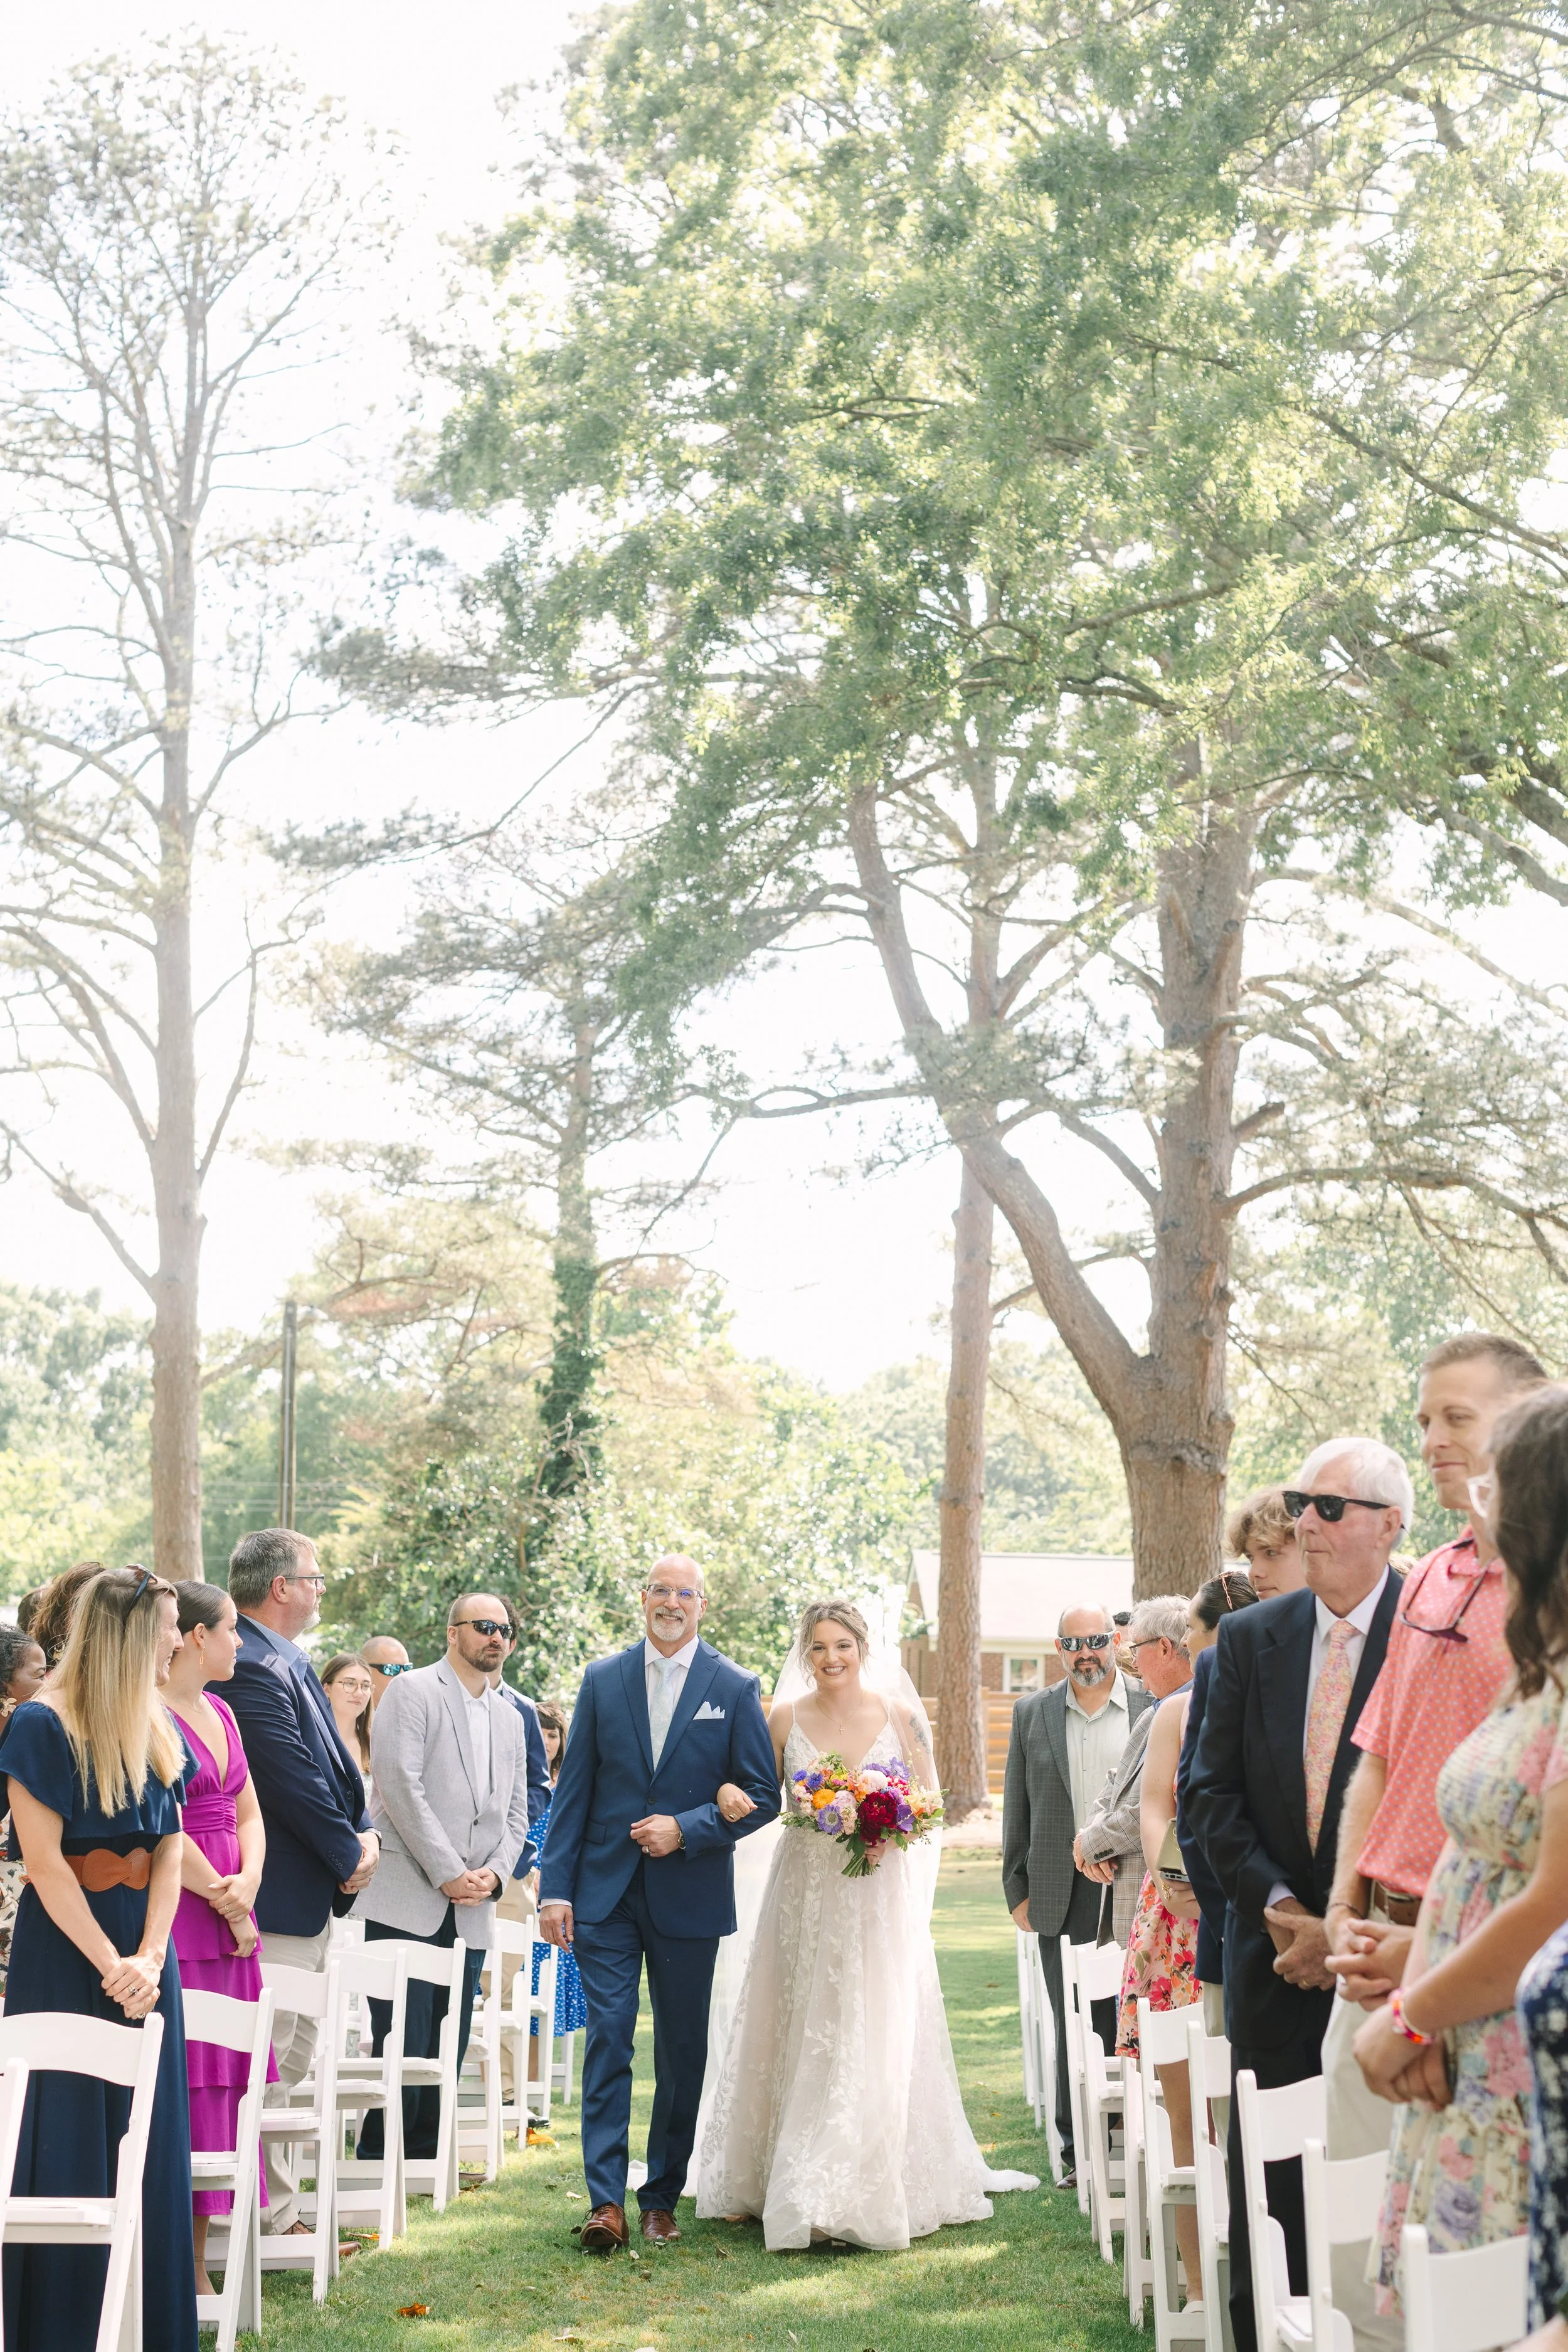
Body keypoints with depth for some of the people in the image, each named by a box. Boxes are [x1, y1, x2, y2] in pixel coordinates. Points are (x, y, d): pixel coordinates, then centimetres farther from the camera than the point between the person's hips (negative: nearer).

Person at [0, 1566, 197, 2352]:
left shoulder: (159, 1731, 9)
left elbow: (169, 1851, 5)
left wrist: (151, 1957, -9)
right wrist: (109, 1963, -18)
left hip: (144, 1949, 6)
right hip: (65, 1950, -6)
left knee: (147, 2136, 8)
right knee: (68, 2145, -1)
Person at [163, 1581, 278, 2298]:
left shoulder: (219, 1713, 17)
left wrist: (249, 1882, -1)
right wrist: (223, 1900, -8)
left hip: (231, 1918, 9)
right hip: (173, 1920, -9)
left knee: (218, 2085, 9)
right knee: (175, 2087, -7)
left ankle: (196, 2268, 15)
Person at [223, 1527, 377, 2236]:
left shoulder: (289, 1663, 14)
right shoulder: (253, 1668, -20)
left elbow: (333, 1761, 17)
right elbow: (295, 1780, -22)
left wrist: (364, 1831, 2)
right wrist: (349, 1858, -12)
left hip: (313, 1897, 11)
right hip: (278, 1898, -11)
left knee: (295, 2054, 16)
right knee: (269, 2057, -3)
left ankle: (279, 2208, 24)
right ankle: (271, 2213, 4)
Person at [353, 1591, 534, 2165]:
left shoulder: (510, 1720, 19)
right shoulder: (413, 1693, -2)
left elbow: (516, 1811, 18)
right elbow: (401, 1785, -12)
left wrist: (494, 1873, -1)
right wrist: (448, 1873, -13)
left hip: (471, 1912, 6)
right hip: (407, 1901, -6)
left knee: (448, 2049, 6)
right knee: (402, 2043, -7)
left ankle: (425, 2158, 14)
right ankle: (377, 2163, 3)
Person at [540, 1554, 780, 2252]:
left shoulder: (735, 1688, 1)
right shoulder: (603, 1680, 5)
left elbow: (762, 1795, -1)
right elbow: (573, 1790, 4)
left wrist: (686, 1829, -14)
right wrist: (556, 1887, -3)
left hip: (689, 1898, 0)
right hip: (606, 1893, 0)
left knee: (682, 2054, 7)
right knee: (607, 2038, -6)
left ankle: (661, 2199, 18)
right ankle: (606, 2201, -4)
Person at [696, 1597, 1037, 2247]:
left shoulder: (900, 1715, 0)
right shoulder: (785, 1718, 2)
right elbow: (763, 1796, 8)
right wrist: (731, 1795, -14)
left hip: (878, 1896, -1)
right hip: (805, 1895, 1)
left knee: (876, 2039, -3)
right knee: (802, 2039, 4)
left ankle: (871, 2193, 6)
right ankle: (799, 2188, 15)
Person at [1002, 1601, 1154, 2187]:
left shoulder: (1154, 1710, 5)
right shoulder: (1032, 1714, 10)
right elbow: (1017, 1807, 11)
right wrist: (1017, 1890, 7)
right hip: (1063, 1895, 1)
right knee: (1074, 2023, 4)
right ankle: (1079, 2149, 12)